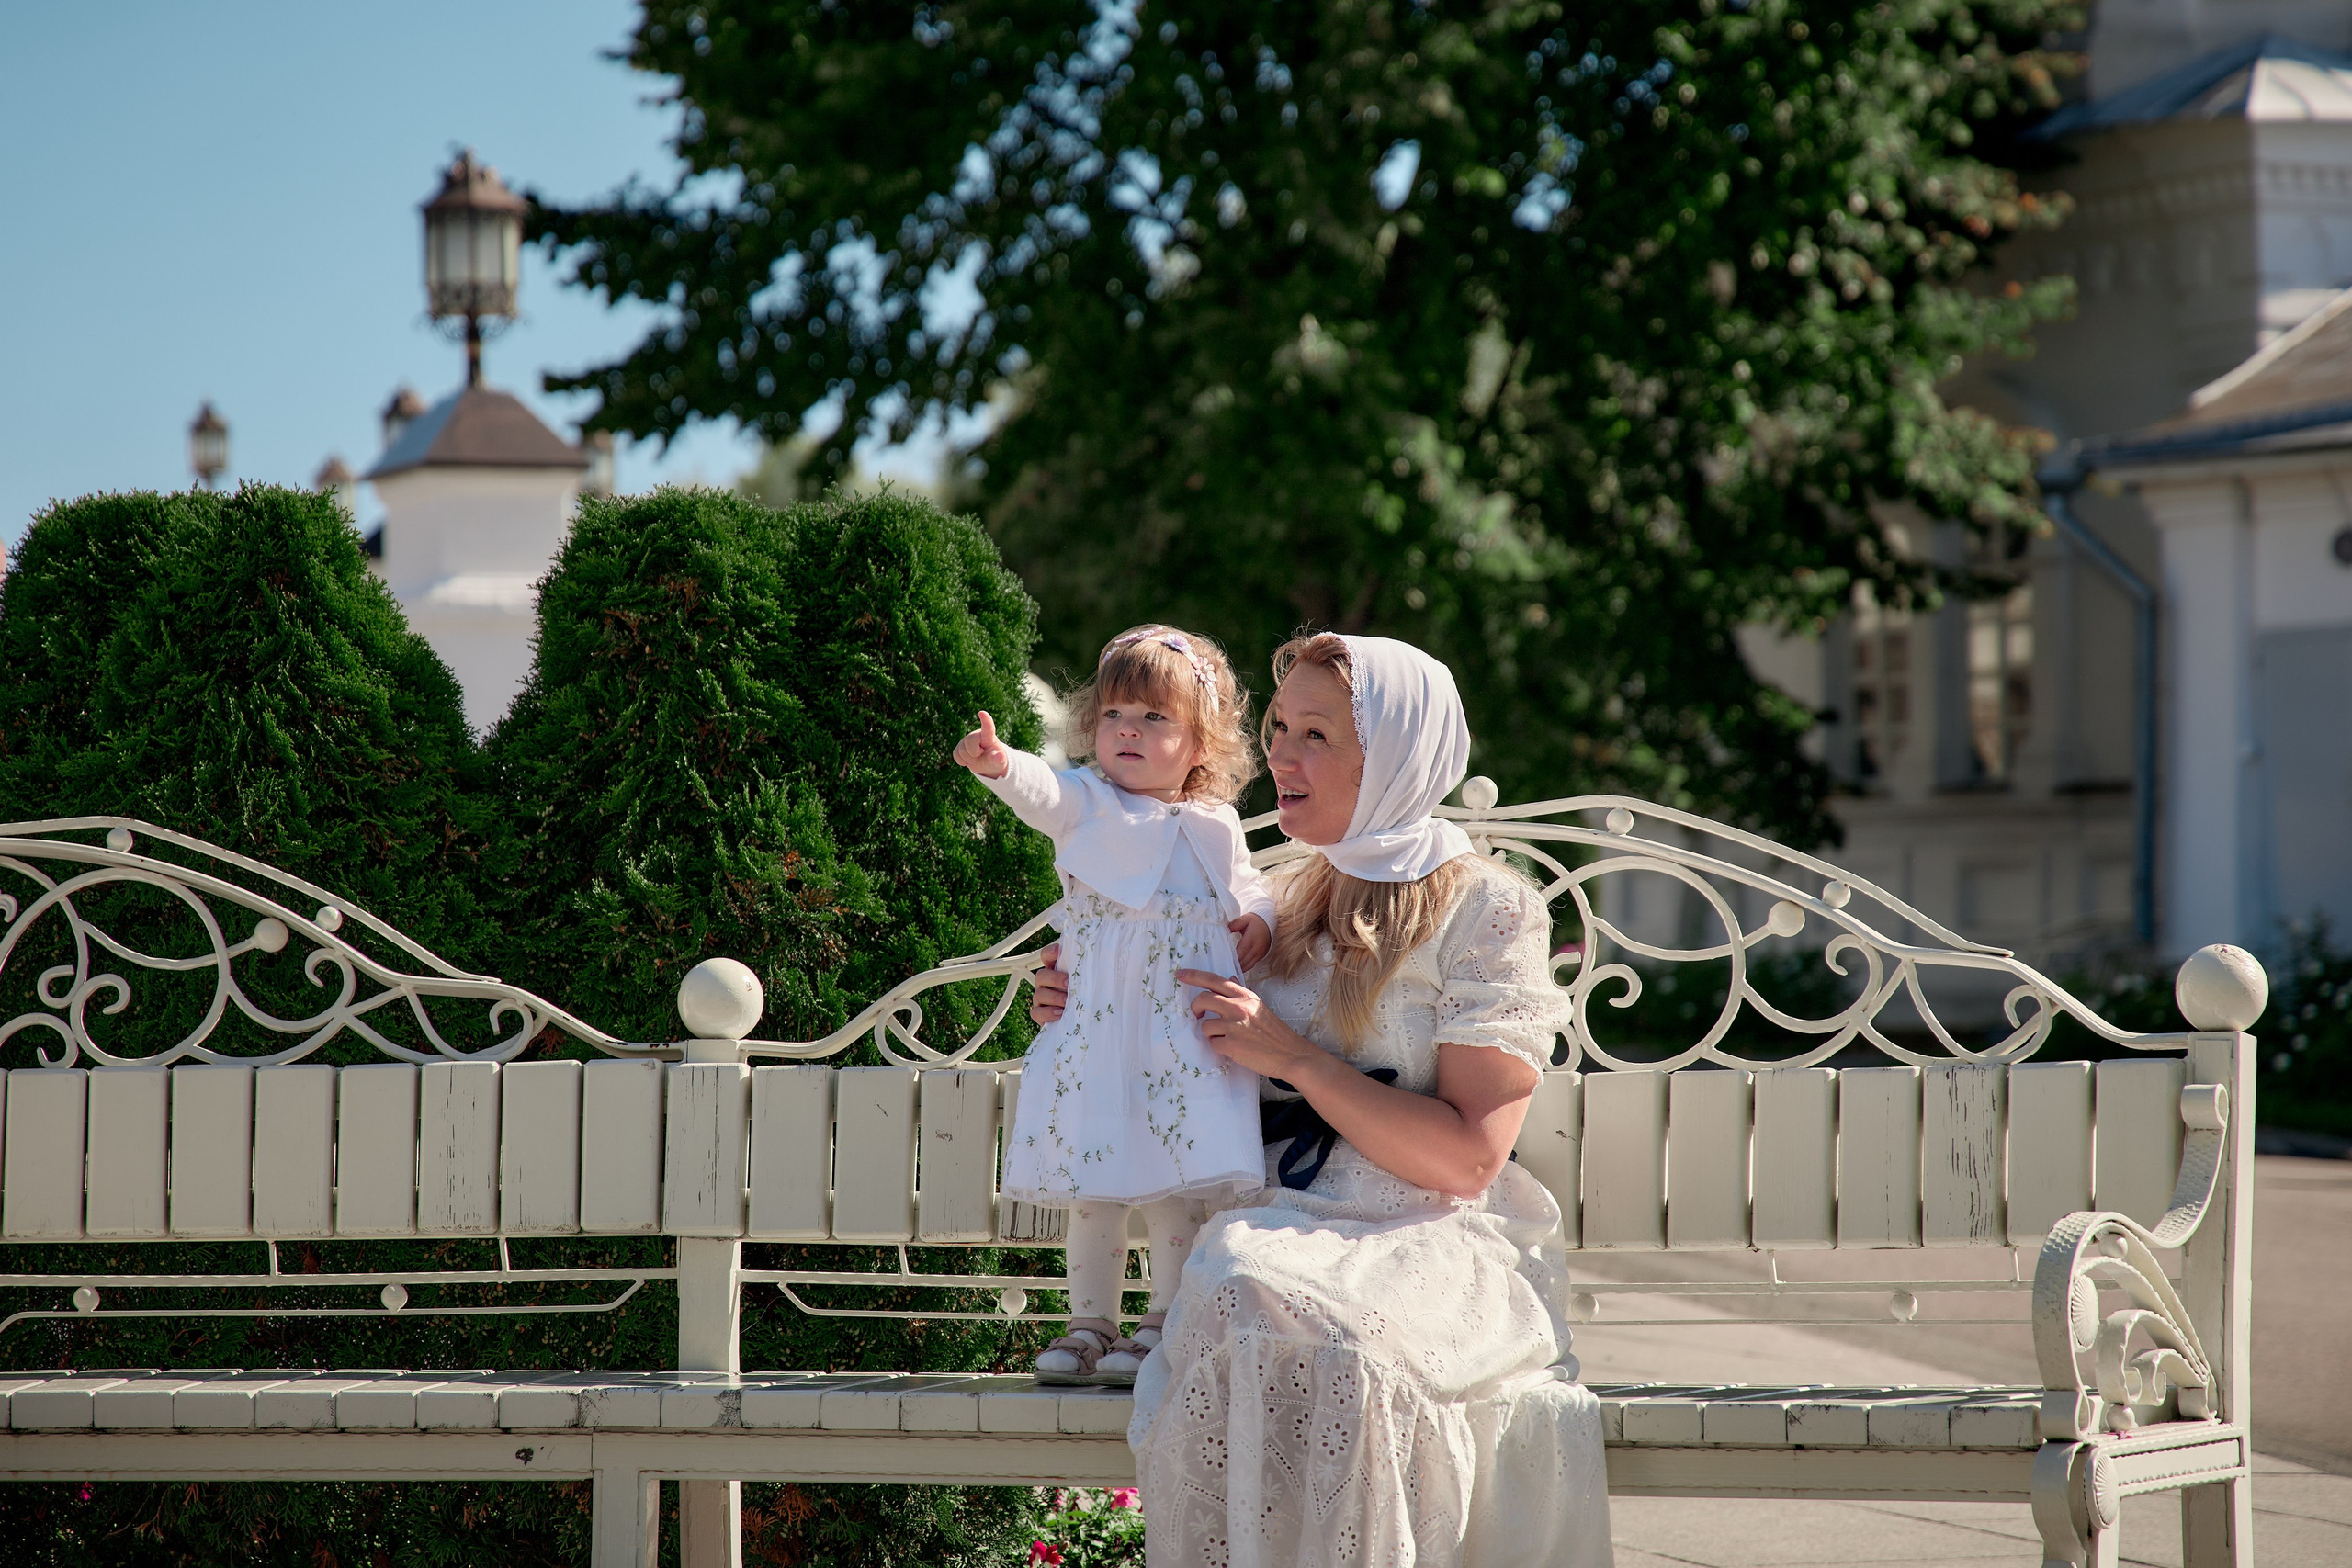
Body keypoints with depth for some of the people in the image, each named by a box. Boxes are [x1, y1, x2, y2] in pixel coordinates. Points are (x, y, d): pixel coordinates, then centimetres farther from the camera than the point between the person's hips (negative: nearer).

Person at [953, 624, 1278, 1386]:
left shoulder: (1213, 828, 11)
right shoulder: (1087, 804, 3)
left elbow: (1248, 888, 24)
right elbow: (1040, 793, -18)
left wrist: (1259, 921, 0)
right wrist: (999, 763, -40)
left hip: (1187, 1030, 1)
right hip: (1097, 1027, -1)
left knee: (1178, 1180, -4)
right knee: (1094, 1184, 4)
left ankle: (1164, 1324, 6)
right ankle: (1090, 1323, 14)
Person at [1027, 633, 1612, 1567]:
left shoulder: (1485, 911, 0)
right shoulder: (1294, 909, 19)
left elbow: (1467, 1158, -9)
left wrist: (1293, 1056, -10)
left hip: (1432, 1244, -4)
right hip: (1288, 1230, 4)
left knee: (1294, 1316, -38)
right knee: (1234, 1282, -33)